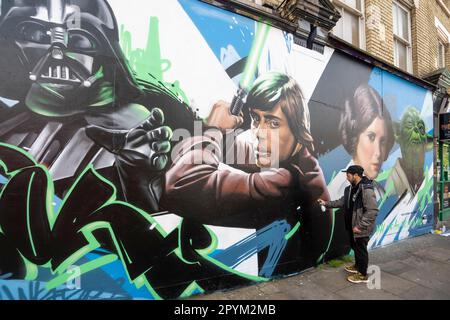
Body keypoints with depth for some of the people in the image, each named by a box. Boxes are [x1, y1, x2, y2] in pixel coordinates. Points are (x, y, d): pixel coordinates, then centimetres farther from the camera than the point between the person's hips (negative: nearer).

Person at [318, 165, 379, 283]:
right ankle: (357, 266, 45)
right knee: (355, 247, 24)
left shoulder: (366, 190, -25)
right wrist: (326, 203, 5)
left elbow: (373, 211, -27)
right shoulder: (350, 189, 5)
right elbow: (342, 202, 14)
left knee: (361, 250, 7)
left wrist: (360, 226, -26)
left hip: (361, 228, -9)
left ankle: (362, 275, 25)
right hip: (352, 226, 9)